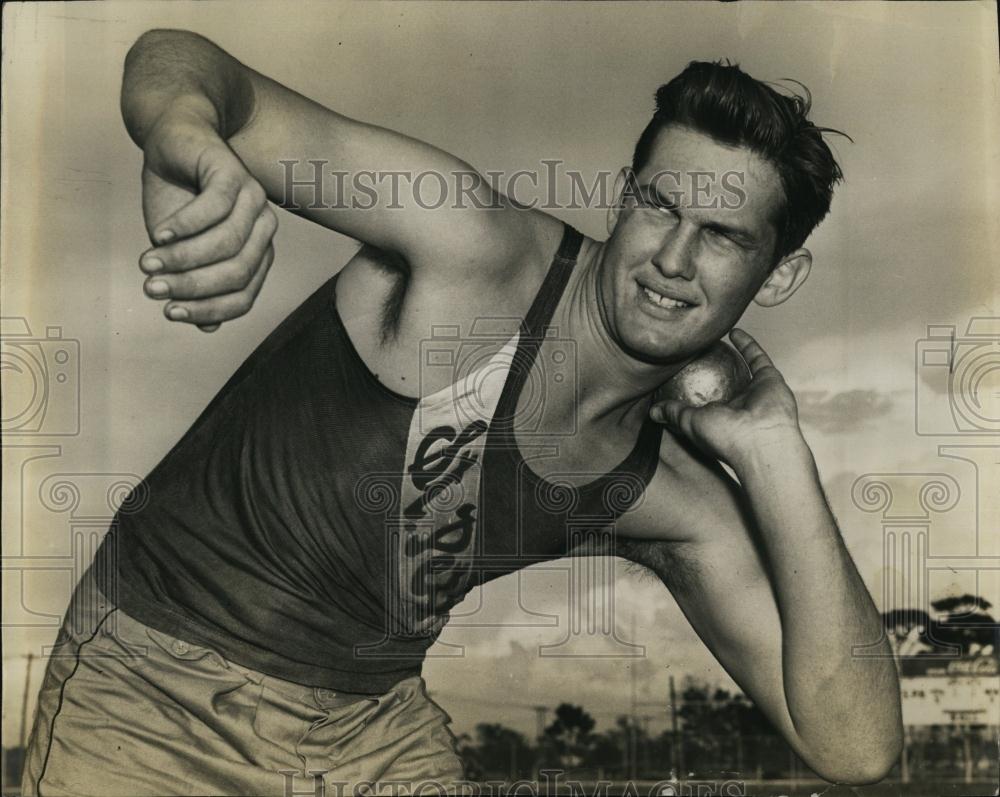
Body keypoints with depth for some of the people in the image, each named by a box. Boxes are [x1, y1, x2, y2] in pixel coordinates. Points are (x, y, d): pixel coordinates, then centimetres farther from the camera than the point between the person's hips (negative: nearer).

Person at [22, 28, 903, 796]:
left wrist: (777, 457, -19)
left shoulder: (680, 506, -9)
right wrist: (193, 144, -50)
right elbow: (174, 57, -25)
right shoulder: (474, 242, -22)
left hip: (379, 726, 4)